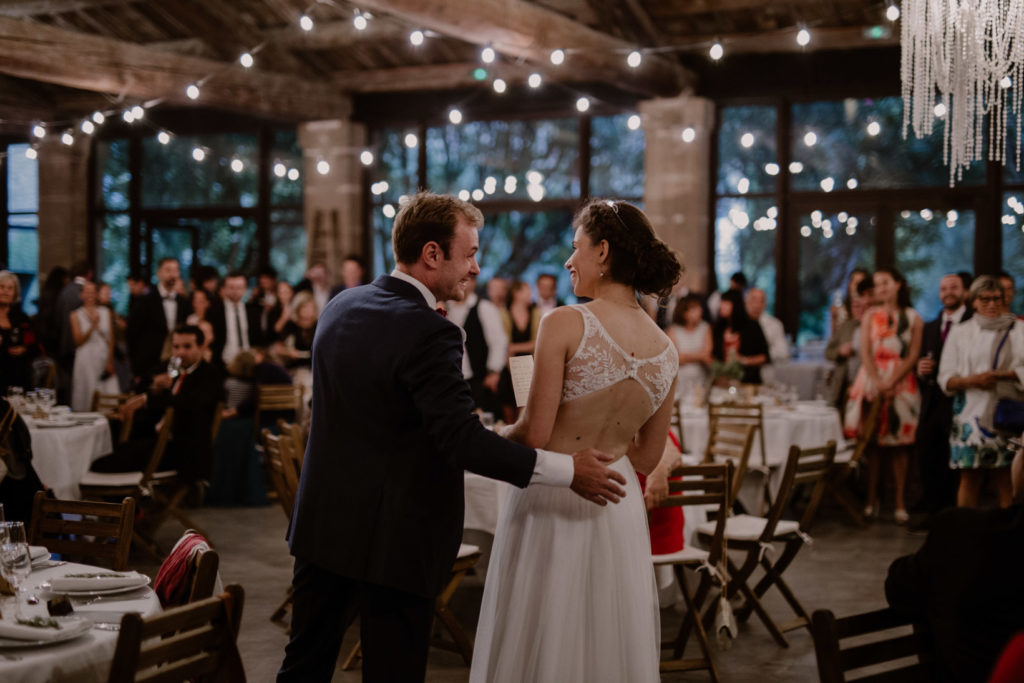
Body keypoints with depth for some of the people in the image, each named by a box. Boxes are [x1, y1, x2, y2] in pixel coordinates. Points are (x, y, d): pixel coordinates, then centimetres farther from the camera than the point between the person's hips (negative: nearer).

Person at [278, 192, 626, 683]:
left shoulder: (340, 307, 6)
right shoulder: (427, 332, -21)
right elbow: (463, 441, -24)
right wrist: (567, 470, -19)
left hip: (322, 525, 8)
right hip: (392, 541, -8)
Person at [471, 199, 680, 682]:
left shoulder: (565, 324, -14)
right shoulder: (666, 351, 2)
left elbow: (535, 435, -16)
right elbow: (646, 457, 10)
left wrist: (498, 434, 5)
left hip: (553, 499, -5)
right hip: (619, 508, 5)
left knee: (538, 643, 8)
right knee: (610, 638, 17)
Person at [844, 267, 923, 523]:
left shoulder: (913, 318, 5)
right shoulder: (870, 315, 10)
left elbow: (913, 356, -1)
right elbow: (865, 352, 2)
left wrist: (891, 383, -13)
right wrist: (877, 382, -12)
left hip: (901, 383, -1)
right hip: (871, 380, 1)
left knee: (899, 444, -1)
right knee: (872, 441, -1)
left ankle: (900, 502, 2)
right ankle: (871, 499, 4)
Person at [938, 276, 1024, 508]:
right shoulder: (959, 333, 12)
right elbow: (945, 379, 7)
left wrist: (1001, 375, -12)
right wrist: (971, 380, -11)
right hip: (971, 413, 1)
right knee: (970, 478, -1)